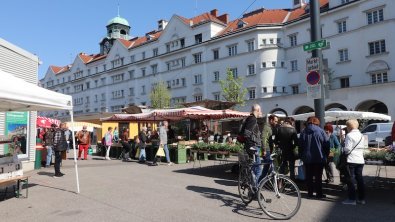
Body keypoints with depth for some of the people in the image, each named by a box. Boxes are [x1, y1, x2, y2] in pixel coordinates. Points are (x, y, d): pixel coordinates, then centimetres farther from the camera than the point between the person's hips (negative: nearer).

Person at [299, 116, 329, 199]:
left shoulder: (303, 132, 2)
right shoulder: (320, 131, -7)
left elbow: (300, 146, 4)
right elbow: (326, 144, -5)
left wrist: (301, 156, 13)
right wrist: (326, 155, 7)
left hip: (307, 158, 2)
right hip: (319, 158, -2)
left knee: (309, 176, 9)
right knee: (318, 176, 4)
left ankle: (310, 192, 13)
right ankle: (319, 193, 8)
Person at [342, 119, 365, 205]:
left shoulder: (349, 135, -14)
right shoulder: (361, 135, 10)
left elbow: (347, 149, -17)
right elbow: (361, 147, 16)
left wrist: (343, 149, 3)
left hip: (351, 160, -7)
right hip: (360, 160, 7)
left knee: (350, 179, 0)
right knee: (360, 179, 13)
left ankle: (352, 199, 3)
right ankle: (361, 199, 19)